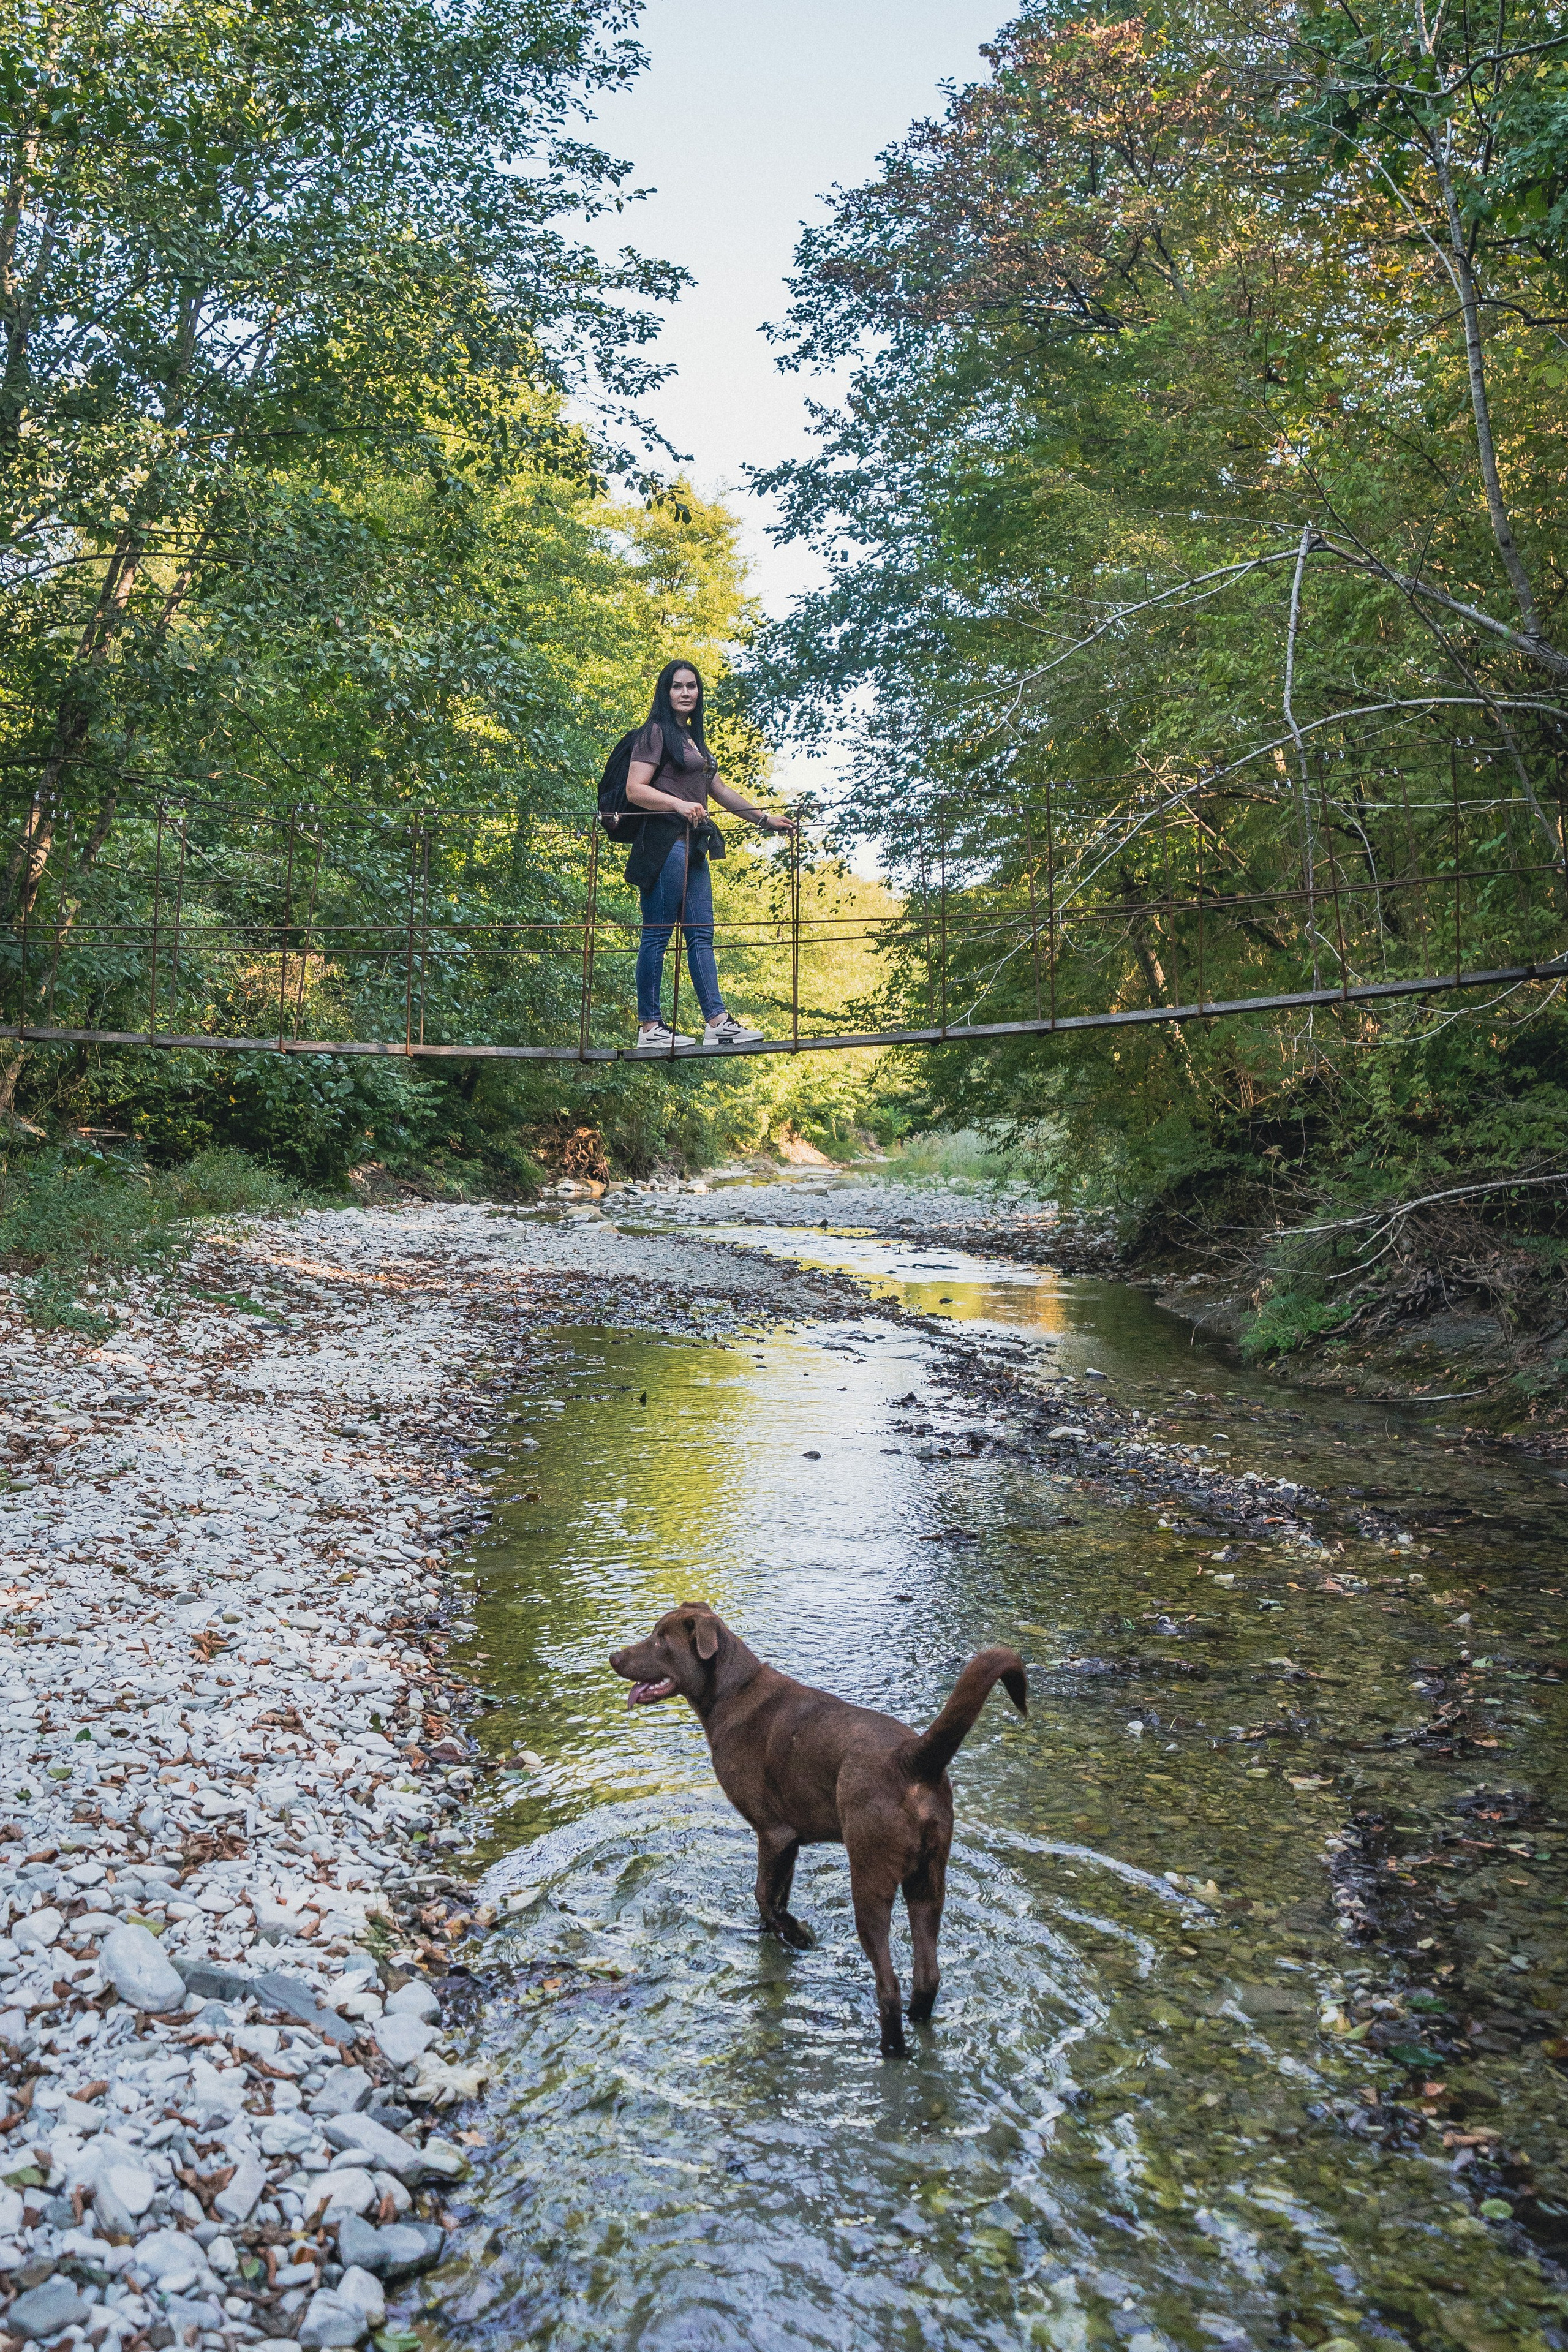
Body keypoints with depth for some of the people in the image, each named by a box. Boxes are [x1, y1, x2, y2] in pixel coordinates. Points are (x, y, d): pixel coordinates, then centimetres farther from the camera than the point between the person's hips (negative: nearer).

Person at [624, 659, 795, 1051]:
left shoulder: (694, 738, 23)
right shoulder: (657, 733, -3)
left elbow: (720, 791, 27)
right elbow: (635, 789, -12)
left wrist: (765, 819, 26)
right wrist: (679, 804, -24)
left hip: (693, 846, 9)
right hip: (666, 842, -9)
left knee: (701, 934, 4)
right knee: (657, 934, -7)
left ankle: (716, 1022, 1)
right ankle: (650, 1027, -5)